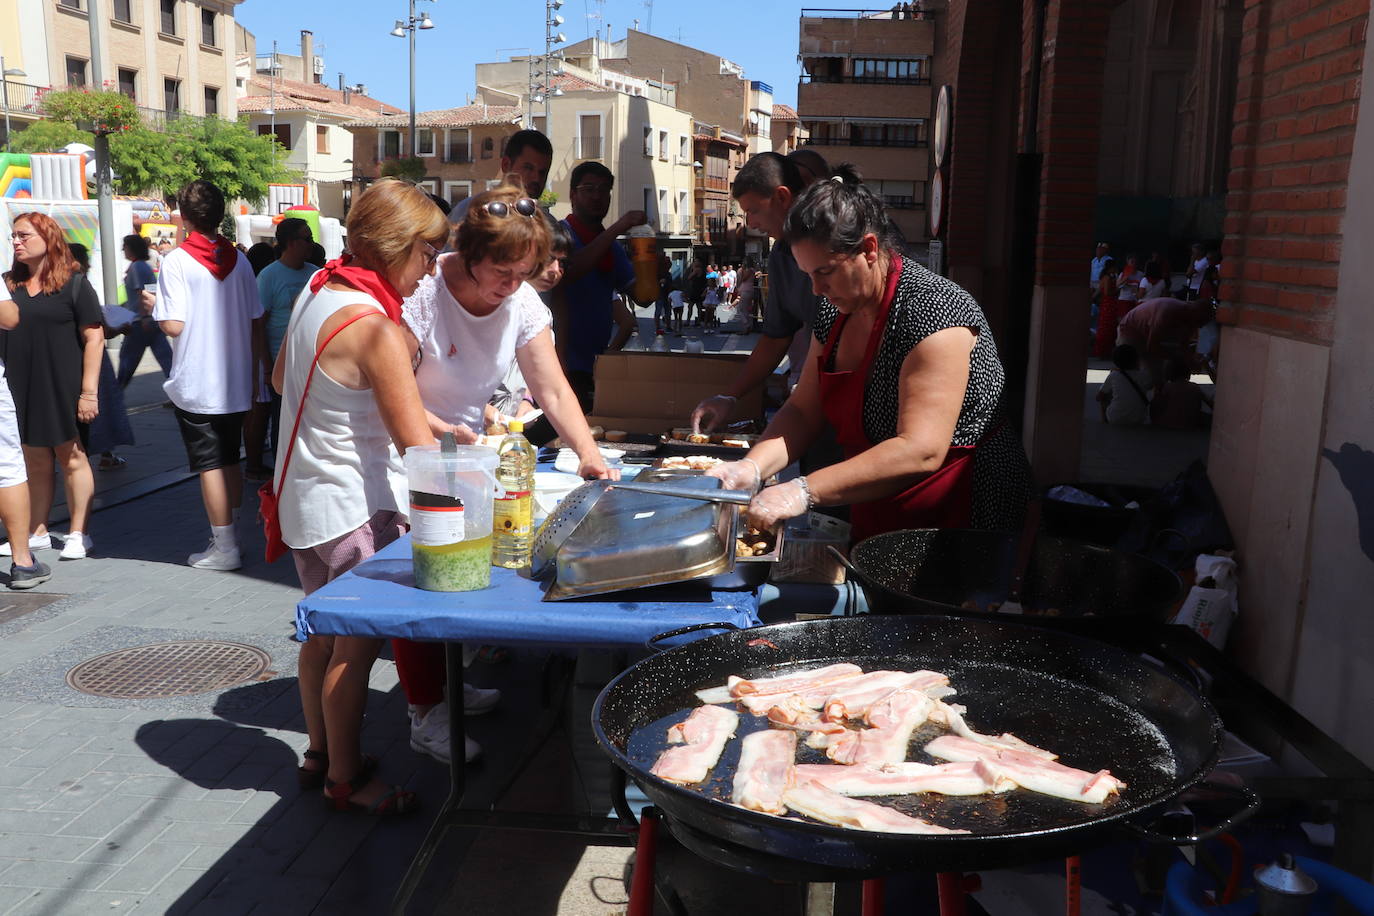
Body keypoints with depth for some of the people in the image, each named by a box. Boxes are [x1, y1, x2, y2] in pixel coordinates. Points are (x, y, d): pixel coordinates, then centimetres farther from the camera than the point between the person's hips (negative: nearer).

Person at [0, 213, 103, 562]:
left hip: (63, 389, -4)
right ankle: (35, 533, 20)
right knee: (34, 461, 10)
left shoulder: (74, 283, -4)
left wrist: (89, 391, -14)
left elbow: (94, 338, -8)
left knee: (71, 457, 3)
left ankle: (78, 534, 10)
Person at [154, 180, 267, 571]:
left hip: (195, 385, -5)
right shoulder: (239, 260, 4)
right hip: (235, 381, 5)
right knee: (230, 461, 16)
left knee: (209, 464, 1)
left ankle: (224, 548, 5)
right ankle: (229, 537, 24)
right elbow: (256, 324, 6)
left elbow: (173, 325, -17)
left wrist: (154, 309, 5)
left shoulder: (176, 261, -11)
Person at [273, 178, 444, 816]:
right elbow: (416, 444, -24)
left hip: (303, 494, 10)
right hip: (354, 508, -9)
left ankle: (320, 753, 35)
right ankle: (346, 778, 17)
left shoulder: (316, 291, 4)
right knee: (357, 647, 3)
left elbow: (280, 379, 20)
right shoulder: (375, 327, -23)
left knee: (324, 633, 20)